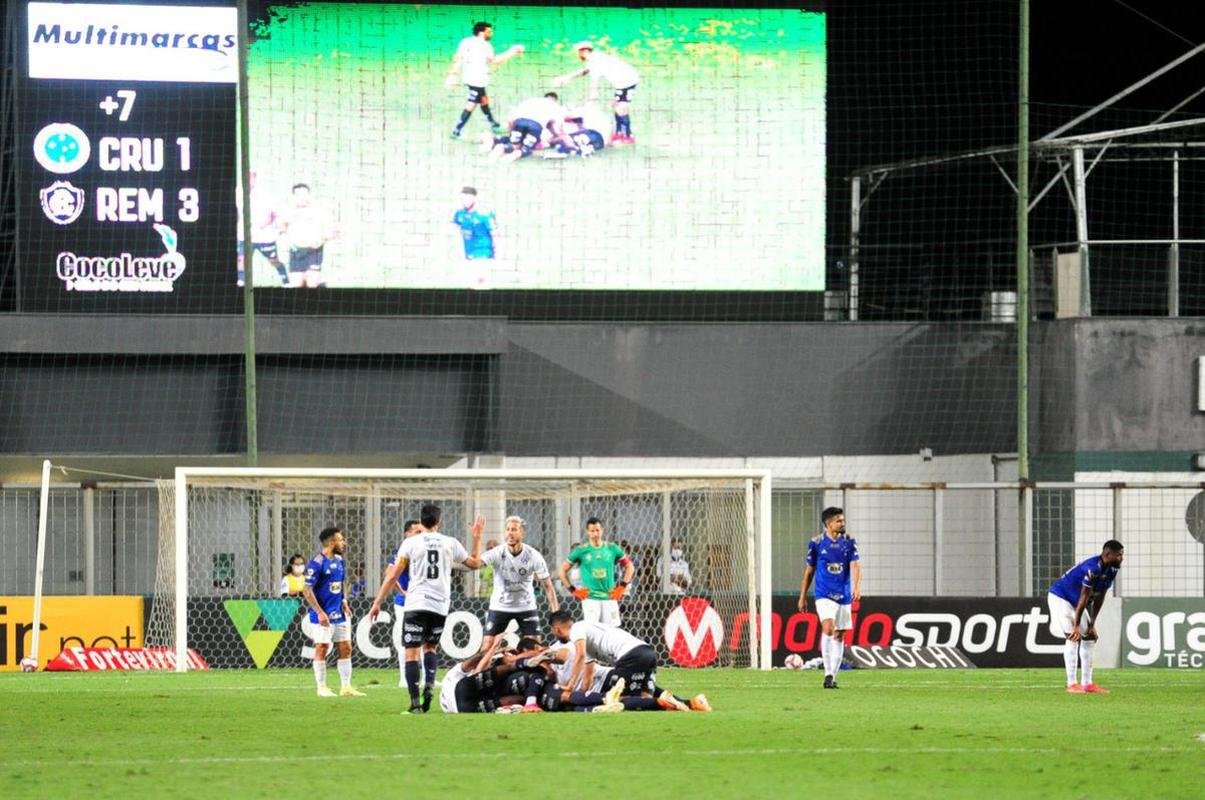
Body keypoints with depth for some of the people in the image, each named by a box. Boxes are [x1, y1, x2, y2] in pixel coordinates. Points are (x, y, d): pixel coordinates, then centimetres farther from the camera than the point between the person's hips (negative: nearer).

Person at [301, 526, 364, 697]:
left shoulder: (339, 561, 11)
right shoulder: (317, 563, -14)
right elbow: (307, 590, -15)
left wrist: (344, 603, 8)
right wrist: (319, 612, -19)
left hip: (339, 613, 8)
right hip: (324, 616, -8)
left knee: (346, 648, 6)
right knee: (322, 648, -3)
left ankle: (346, 687, 11)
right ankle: (322, 688, 4)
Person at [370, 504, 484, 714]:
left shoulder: (410, 543, 0)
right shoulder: (450, 543, 6)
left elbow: (392, 576, -1)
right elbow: (475, 563, 22)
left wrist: (378, 602, 4)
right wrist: (477, 537, 34)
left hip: (416, 604, -3)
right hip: (441, 604, 3)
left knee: (412, 652, -1)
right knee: (431, 646, 23)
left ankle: (415, 703, -11)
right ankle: (429, 685, -1)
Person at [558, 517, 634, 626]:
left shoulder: (612, 548, 7)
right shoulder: (581, 550, 1)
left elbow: (630, 566, 18)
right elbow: (563, 570, 8)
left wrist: (622, 586, 8)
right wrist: (573, 590, 2)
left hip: (609, 598, 2)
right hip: (590, 599, -2)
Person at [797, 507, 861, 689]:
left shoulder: (849, 542, 3)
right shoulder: (816, 543, 0)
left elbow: (855, 565, -8)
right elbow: (809, 571, 9)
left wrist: (857, 586, -27)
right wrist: (802, 597, 12)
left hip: (844, 596, 3)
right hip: (824, 595, -3)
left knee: (839, 636, 6)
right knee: (828, 628, -22)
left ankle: (832, 677, 15)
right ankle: (828, 674, -21)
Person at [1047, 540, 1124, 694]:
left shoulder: (1110, 571, -4)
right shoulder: (1092, 569, -32)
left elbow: (1099, 599, 2)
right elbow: (1084, 598, -29)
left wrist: (1092, 624, 1)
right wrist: (1076, 626, -26)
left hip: (1075, 602, 10)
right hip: (1060, 598, -10)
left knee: (1090, 638, 6)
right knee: (1073, 638, -18)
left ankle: (1087, 684, 8)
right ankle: (1072, 684, -17)